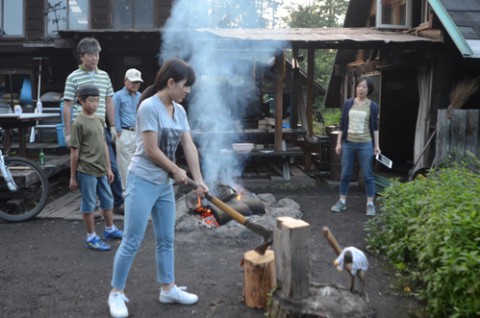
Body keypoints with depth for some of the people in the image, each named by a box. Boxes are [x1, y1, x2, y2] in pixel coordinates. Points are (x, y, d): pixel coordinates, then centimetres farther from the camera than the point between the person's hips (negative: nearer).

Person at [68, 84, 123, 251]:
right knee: (89, 204, 3)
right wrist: (73, 176, -8)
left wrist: (108, 168, 15)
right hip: (86, 171, -7)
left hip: (101, 170, 7)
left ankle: (110, 230, 35)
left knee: (108, 200, 17)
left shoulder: (99, 120, 10)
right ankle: (91, 238, 14)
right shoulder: (79, 123, -11)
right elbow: (74, 152, -10)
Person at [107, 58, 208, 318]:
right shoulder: (149, 106, -18)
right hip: (142, 181, -8)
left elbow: (189, 146, 6)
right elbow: (151, 150, -19)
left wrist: (199, 179, 2)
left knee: (166, 239, 15)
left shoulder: (179, 111, 6)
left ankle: (168, 289, 28)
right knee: (132, 241, -1)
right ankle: (116, 293, 15)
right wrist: (177, 171, -8)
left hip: (165, 183, 8)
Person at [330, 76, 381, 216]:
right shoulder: (348, 103, 4)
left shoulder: (373, 106, 1)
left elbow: (375, 127, 4)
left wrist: (376, 145, 0)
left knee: (368, 175, 3)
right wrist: (339, 143, 3)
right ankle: (342, 201, 19)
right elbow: (342, 124, 6)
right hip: (348, 143, 2)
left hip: (365, 144, -2)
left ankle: (370, 204, 11)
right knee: (345, 174, 8)